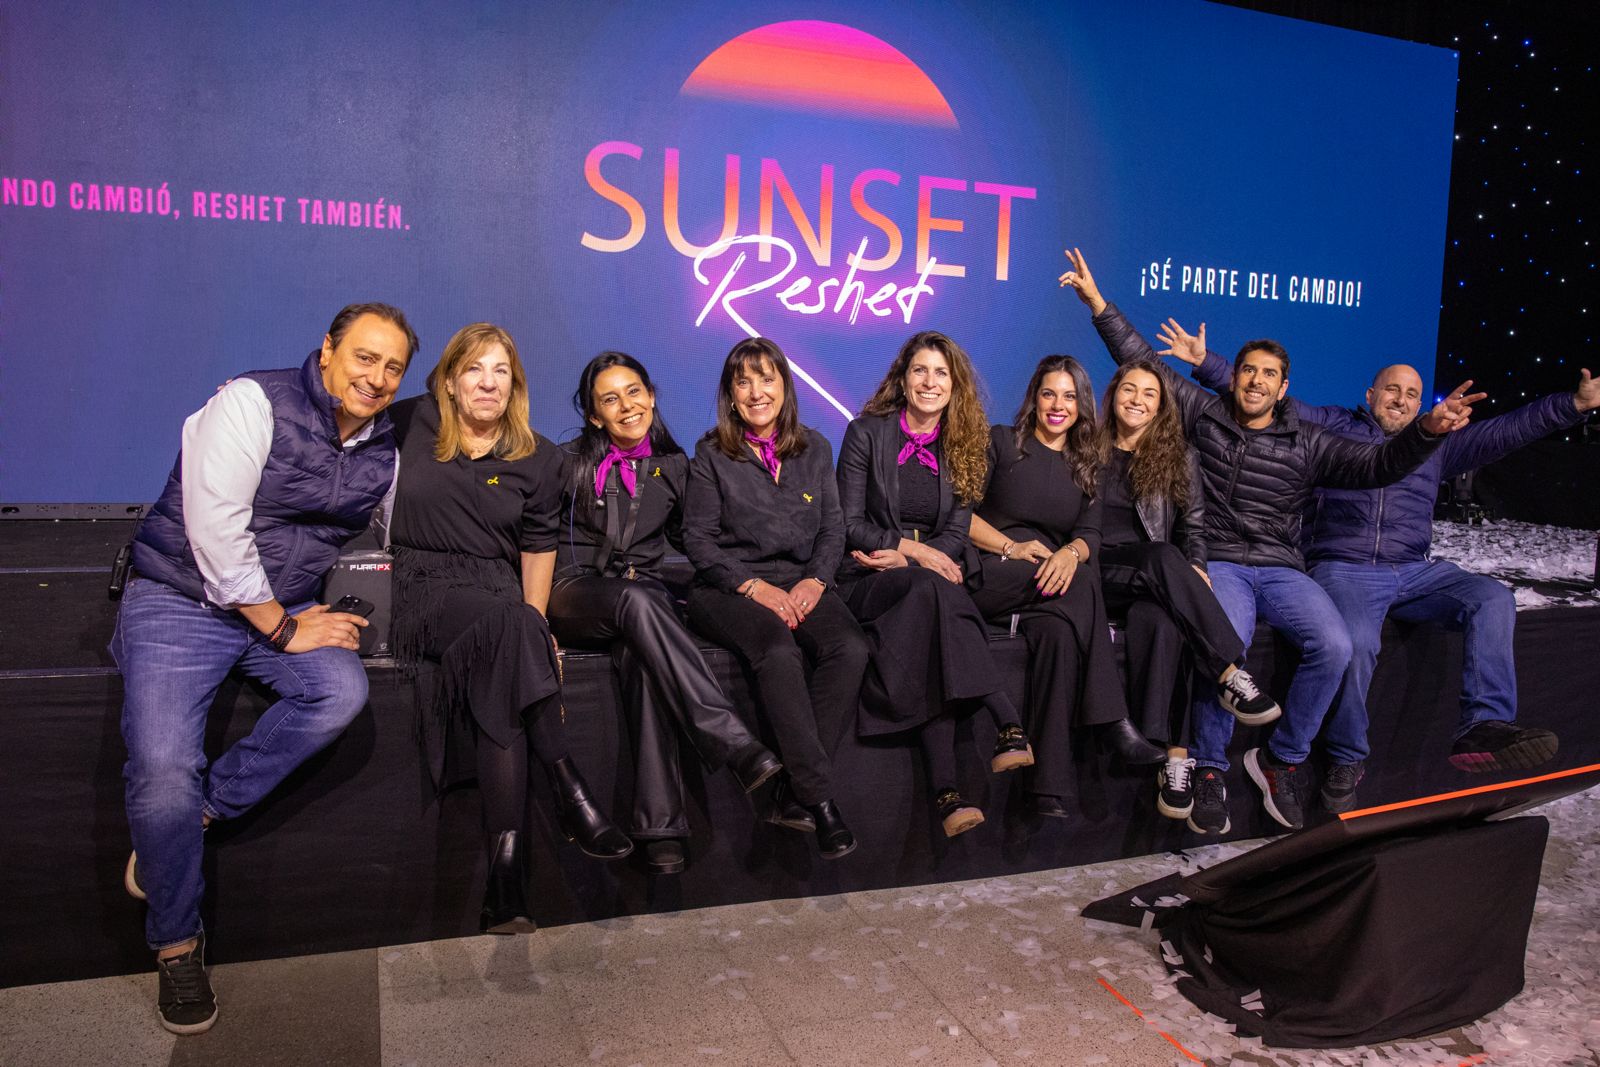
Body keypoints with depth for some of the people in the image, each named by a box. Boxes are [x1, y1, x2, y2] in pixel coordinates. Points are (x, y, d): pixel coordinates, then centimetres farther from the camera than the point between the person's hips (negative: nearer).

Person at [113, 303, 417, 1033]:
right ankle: (177, 943, 2)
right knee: (163, 767, -20)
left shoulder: (385, 450, 5)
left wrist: (350, 609, 2)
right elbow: (216, 532, -20)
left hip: (290, 607, 5)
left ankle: (198, 815, -7)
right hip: (182, 599, -4)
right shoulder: (253, 403, -13)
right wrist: (285, 629, -16)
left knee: (343, 692, -26)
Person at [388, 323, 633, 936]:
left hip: (498, 600, 2)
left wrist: (534, 623, -4)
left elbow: (538, 547, 13)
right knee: (503, 617, -36)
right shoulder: (411, 426, 8)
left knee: (496, 673, -33)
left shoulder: (536, 459, 11)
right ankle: (570, 792, -35)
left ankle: (507, 860, -37)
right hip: (424, 592, -2)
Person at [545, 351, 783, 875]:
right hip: (577, 591, -2)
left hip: (642, 592, 2)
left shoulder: (672, 465, 11)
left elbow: (687, 536, 21)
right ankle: (738, 747, -47)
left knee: (641, 657, -36)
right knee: (639, 602, -38)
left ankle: (660, 824, -39)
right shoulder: (571, 463, 3)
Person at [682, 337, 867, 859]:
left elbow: (832, 528, 12)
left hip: (800, 584, 3)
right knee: (779, 650, -35)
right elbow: (698, 538, 0)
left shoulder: (814, 449, 15)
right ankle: (819, 797, -31)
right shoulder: (712, 454, 6)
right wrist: (754, 586, -13)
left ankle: (792, 793, -22)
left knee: (851, 648, -28)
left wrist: (814, 581, -7)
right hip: (727, 588, -3)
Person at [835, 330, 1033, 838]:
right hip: (866, 581, -2)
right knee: (931, 587, -37)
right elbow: (850, 524, -2)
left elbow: (955, 537, 7)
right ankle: (1008, 725, -45)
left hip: (930, 576, 3)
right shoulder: (866, 432, 2)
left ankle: (946, 792, -41)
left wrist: (902, 557, -10)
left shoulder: (965, 445, 12)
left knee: (929, 646, -33)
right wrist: (913, 549, -13)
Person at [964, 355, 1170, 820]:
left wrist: (1071, 552, -19)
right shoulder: (1001, 441, 9)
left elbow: (1090, 533, 6)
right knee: (1081, 582, -32)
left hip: (1053, 581, 3)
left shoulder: (1087, 464, 21)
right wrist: (1012, 547, -12)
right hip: (992, 578, -3)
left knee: (1059, 631, -34)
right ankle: (1113, 720, -32)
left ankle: (1048, 785, -39)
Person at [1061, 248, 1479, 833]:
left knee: (1334, 645, -26)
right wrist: (1098, 303, 10)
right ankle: (1209, 769, -15)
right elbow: (1141, 363, 13)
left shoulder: (1306, 444, 13)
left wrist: (1427, 430, -16)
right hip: (1220, 564, -2)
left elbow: (1377, 464, 3)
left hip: (1282, 570, 2)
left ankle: (1282, 758, -5)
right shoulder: (1204, 414, 11)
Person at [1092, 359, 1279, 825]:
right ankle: (1231, 673, -39)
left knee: (1159, 618, -37)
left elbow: (1193, 526, 13)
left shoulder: (1178, 457, 17)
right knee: (1161, 557, -36)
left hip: (1157, 579, 1)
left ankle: (1176, 755, -43)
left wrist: (1195, 568, -8)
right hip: (1104, 573, -1)